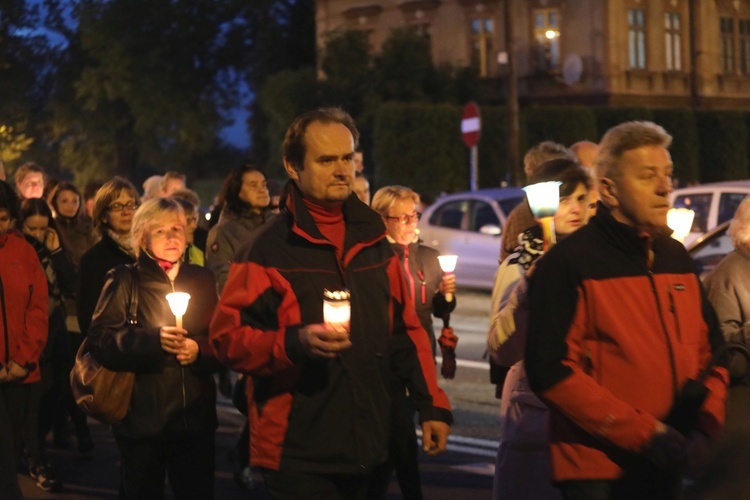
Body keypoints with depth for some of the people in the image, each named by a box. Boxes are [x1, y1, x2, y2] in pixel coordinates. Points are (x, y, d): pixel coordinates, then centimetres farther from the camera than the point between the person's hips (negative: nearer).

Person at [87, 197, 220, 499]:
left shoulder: (202, 280, 12)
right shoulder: (124, 280, 0)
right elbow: (100, 340, -10)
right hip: (142, 418, -3)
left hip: (195, 417, 3)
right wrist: (152, 340, -22)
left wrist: (199, 350, -11)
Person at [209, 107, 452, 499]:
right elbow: (227, 338, -12)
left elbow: (405, 330, 17)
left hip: (368, 448, 6)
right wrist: (295, 342, -27)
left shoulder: (373, 239, 12)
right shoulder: (270, 247, -7)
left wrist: (432, 404, 12)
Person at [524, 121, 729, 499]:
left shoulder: (677, 258, 11)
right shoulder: (567, 264, -10)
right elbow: (552, 371, -16)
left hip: (667, 469, 6)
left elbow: (709, 350, 15)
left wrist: (704, 425, -3)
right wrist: (644, 434, -19)